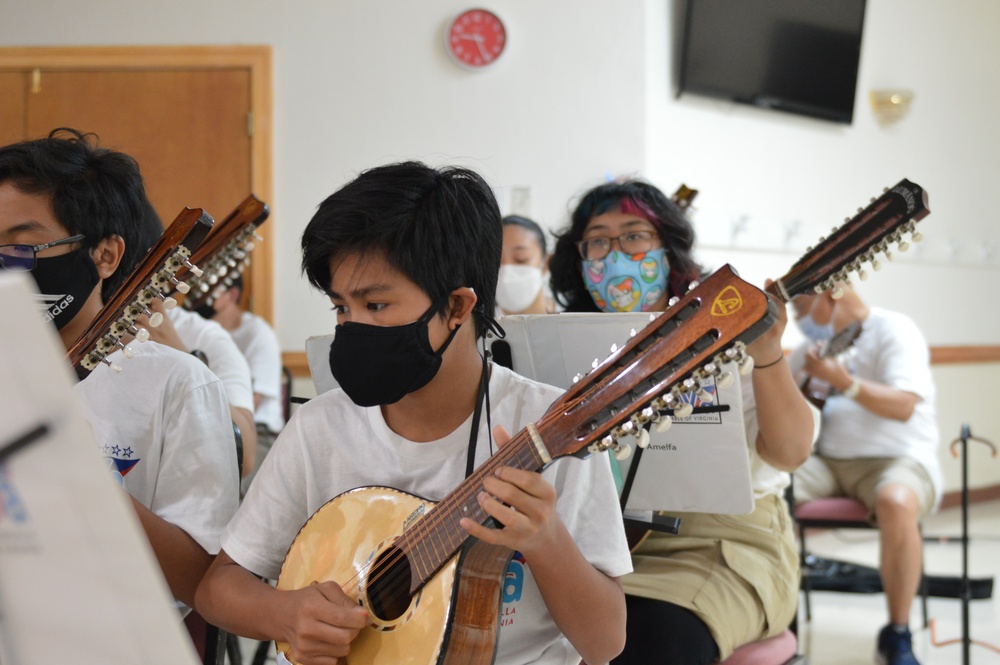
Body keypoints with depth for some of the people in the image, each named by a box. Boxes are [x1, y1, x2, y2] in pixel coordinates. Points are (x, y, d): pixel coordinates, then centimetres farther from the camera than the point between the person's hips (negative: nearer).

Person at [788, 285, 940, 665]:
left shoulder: (893, 330, -6)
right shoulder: (816, 343, 17)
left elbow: (904, 406, -20)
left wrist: (844, 382, -31)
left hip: (897, 457, -6)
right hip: (827, 460, 6)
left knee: (896, 502, -40)